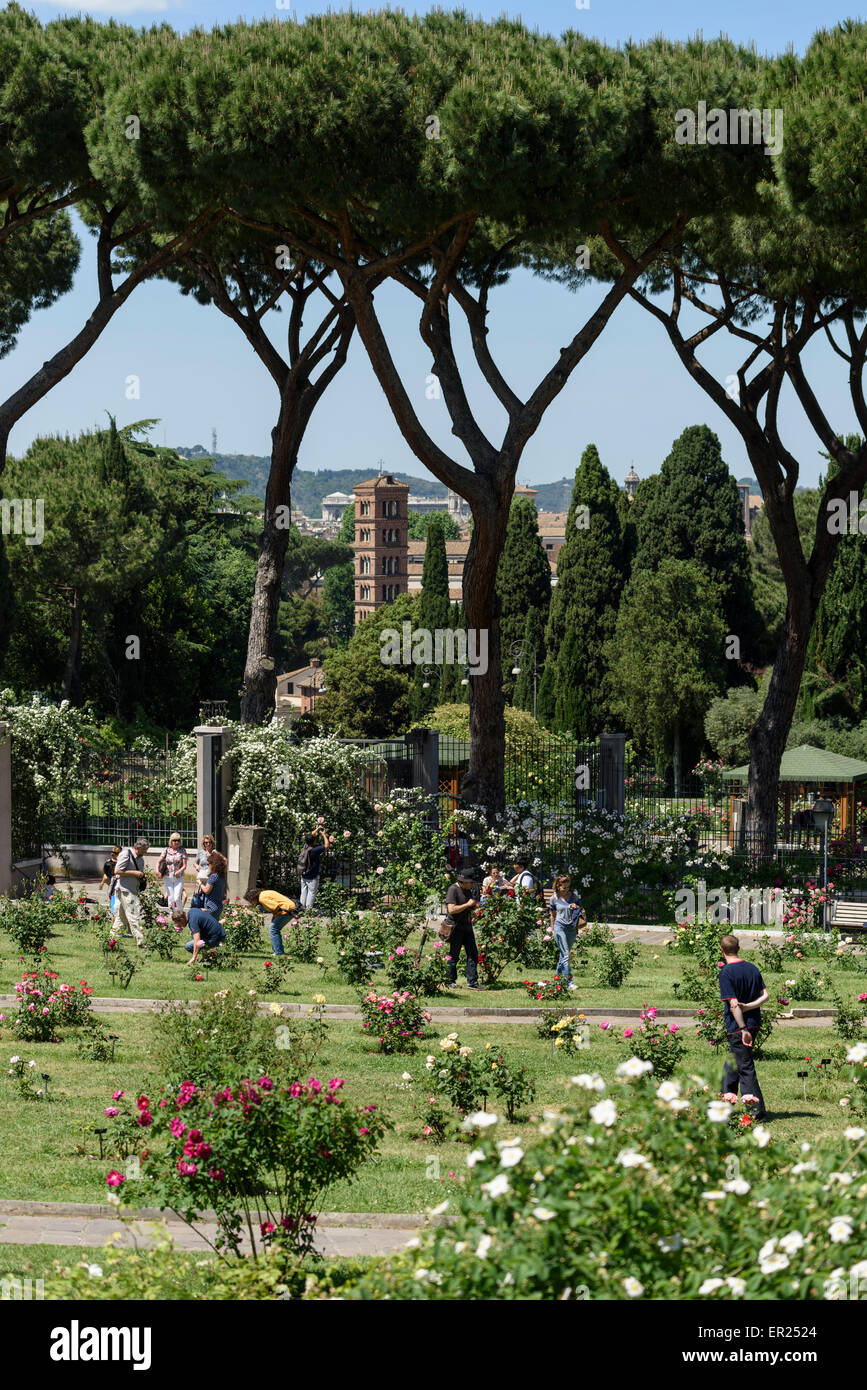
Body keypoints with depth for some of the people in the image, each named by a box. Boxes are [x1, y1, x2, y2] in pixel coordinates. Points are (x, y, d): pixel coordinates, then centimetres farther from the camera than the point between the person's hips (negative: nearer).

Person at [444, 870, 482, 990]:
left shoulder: (468, 891, 14)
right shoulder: (453, 890, -12)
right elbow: (452, 909, -22)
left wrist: (475, 906, 3)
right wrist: (468, 904, -18)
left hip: (467, 927, 8)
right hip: (456, 927, -8)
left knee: (473, 954, 2)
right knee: (453, 955, 2)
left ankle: (472, 982, 3)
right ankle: (450, 981, 14)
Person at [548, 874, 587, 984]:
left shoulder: (574, 895, 5)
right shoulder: (554, 898, 1)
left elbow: (581, 910, 14)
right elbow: (553, 915, 11)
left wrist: (576, 907, -8)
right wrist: (552, 929, 14)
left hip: (572, 928, 3)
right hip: (560, 927, -3)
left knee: (565, 953, 11)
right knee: (565, 954, -11)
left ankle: (558, 976, 26)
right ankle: (569, 980, -16)